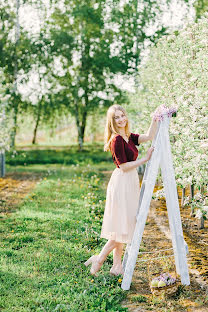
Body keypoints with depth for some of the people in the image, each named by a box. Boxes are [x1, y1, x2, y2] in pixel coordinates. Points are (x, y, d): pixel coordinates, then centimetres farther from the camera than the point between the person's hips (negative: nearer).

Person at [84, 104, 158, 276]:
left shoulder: (129, 137, 12)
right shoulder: (117, 139, -15)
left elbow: (149, 136, 2)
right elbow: (124, 166, -18)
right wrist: (145, 159, -14)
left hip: (130, 183, 9)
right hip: (121, 183, -9)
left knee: (122, 226, 12)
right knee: (122, 225, -6)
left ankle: (117, 266, 19)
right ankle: (100, 258, 5)